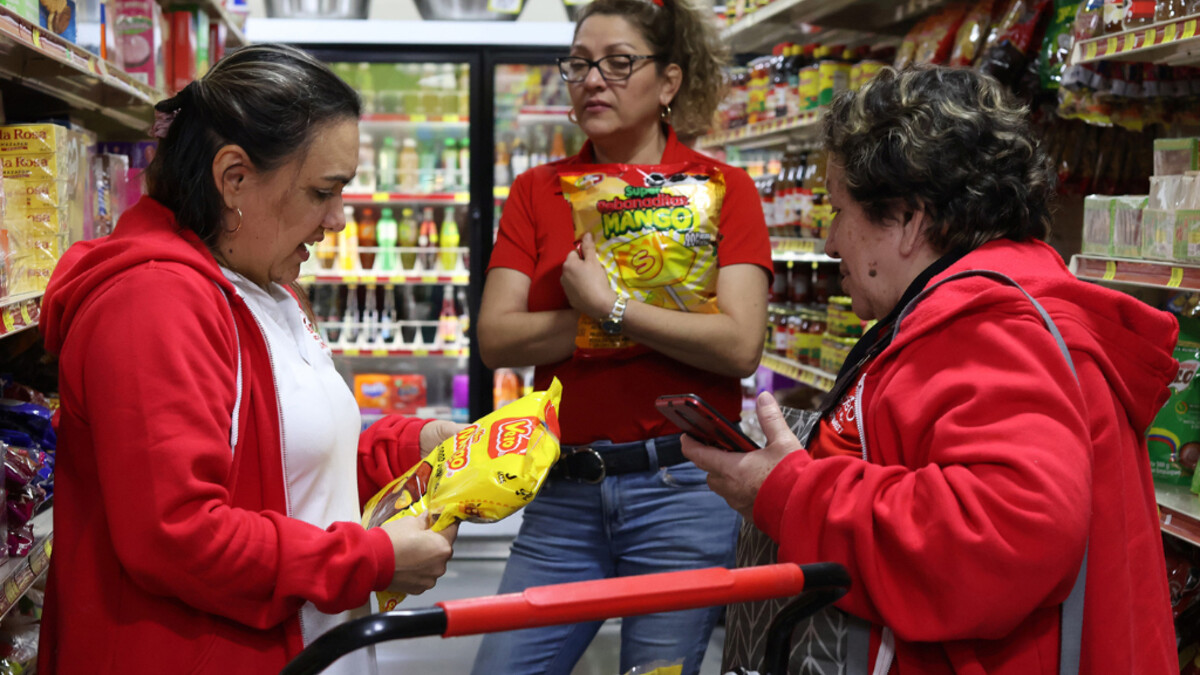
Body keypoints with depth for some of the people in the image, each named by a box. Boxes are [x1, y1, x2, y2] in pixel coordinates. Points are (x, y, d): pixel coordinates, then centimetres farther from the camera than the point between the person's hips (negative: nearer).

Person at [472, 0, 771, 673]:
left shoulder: (722, 189, 0)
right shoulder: (537, 192, 9)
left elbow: (740, 345, -12)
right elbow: (496, 339, -4)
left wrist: (611, 306, -13)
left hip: (681, 486, -3)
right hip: (565, 487, 3)